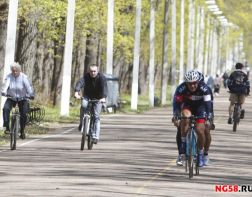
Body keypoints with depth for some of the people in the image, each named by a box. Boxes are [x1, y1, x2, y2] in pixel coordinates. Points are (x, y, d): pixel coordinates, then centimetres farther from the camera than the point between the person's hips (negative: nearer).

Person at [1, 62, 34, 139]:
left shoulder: (23, 77, -14)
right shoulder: (9, 77, -11)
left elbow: (28, 86, -26)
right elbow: (5, 85, -27)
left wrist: (31, 94, -44)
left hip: (22, 99, -1)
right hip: (11, 98, 1)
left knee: (24, 115, -11)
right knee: (5, 108, -26)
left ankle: (22, 131, 9)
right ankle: (7, 127, -21)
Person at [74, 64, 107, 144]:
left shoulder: (101, 77, -23)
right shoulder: (86, 77, -20)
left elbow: (104, 87, -37)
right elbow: (80, 83, -37)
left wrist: (103, 97, -55)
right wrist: (76, 92, -57)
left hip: (98, 98, -1)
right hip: (87, 96, 1)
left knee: (96, 116, -9)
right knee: (84, 106, -31)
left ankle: (95, 136, -6)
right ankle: (82, 123, -9)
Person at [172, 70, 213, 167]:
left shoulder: (204, 88, -30)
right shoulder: (181, 88, -28)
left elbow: (208, 104, -32)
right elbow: (176, 102, -26)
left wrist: (209, 118, -41)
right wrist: (175, 116, -36)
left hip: (200, 106, 0)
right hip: (187, 105, 0)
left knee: (200, 129, -15)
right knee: (185, 117, -33)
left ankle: (202, 153, 6)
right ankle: (183, 143, -17)